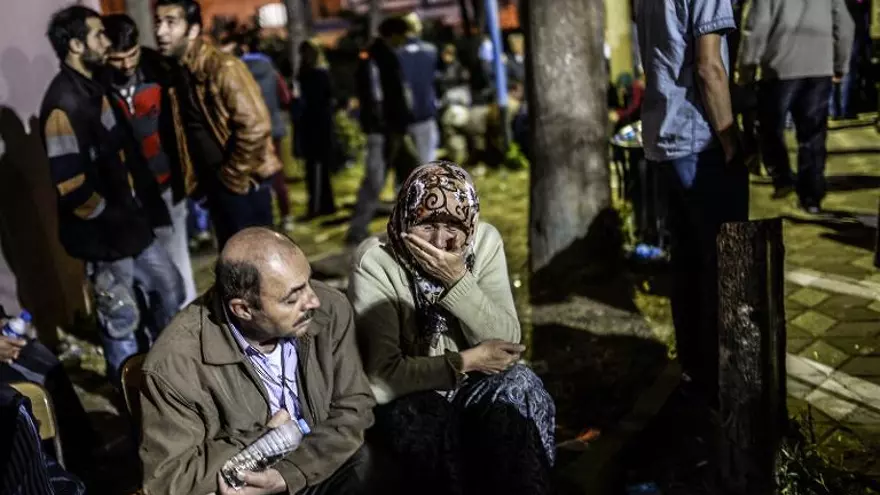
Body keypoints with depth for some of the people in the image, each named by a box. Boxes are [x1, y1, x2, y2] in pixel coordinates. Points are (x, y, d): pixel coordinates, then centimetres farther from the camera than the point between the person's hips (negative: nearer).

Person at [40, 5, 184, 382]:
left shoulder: (92, 88, 9)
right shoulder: (64, 103, -21)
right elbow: (70, 185, -25)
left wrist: (138, 209, 9)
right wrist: (111, 220, -14)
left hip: (129, 223, 9)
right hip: (104, 235, -9)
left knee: (169, 288, 19)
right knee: (122, 320, 6)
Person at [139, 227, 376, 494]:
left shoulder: (330, 310, -12)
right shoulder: (175, 363, -21)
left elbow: (353, 408, -7)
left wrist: (289, 473, -19)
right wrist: (264, 439, -16)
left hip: (319, 470, 3)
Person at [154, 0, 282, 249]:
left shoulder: (223, 67, -18)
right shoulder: (177, 72, 8)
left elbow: (256, 125, -24)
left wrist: (234, 177, -16)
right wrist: (194, 178, 9)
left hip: (242, 184, -8)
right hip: (214, 183, 8)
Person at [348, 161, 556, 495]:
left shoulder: (485, 242, -7)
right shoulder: (376, 262, -18)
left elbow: (506, 343, -13)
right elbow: (381, 378, -22)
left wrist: (459, 280, -25)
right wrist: (465, 362, -22)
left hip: (476, 387, 3)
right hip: (408, 399, -3)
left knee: (518, 386, -26)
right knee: (430, 422, -34)